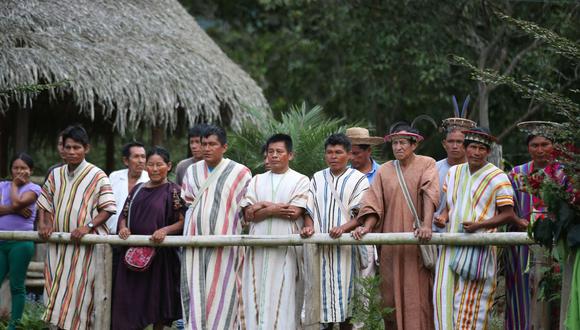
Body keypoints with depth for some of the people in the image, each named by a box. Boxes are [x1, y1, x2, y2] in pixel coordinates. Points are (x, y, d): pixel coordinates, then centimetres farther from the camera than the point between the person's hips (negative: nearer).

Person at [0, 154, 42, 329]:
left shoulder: (33, 188, 0)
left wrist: (14, 185, -2)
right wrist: (15, 210, -16)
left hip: (21, 242, -4)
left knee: (17, 286, 1)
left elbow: (17, 203, -17)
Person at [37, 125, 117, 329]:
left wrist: (88, 226, -19)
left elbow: (108, 209, -5)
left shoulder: (97, 176, -3)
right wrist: (43, 224, -1)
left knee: (78, 293, -7)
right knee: (56, 293, 3)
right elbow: (45, 204, 18)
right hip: (58, 243, 5)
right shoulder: (55, 175, 12)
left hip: (86, 244, -5)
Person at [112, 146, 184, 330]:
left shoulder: (173, 191, -2)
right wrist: (123, 228, -4)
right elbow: (124, 214, 17)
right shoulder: (137, 189, 13)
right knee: (131, 298, 1)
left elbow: (183, 221, -6)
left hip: (160, 253, -4)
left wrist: (165, 230, -23)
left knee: (157, 299, 3)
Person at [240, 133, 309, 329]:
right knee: (257, 294, 0)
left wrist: (264, 206, -4)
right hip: (259, 247, 4)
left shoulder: (300, 180, 4)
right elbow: (248, 215, 5)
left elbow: (294, 212, -9)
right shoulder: (257, 181, 15)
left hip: (286, 248, -3)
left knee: (283, 297, -5)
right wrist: (275, 209, -8)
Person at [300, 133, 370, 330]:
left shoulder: (358, 179, 4)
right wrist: (308, 226, -11)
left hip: (346, 245, -3)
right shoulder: (317, 179, 15)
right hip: (321, 246, 3)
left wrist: (344, 227, -22)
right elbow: (308, 210, 11)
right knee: (324, 291, 0)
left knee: (345, 295, -3)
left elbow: (360, 213, -5)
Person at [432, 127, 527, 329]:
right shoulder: (454, 173, 13)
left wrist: (478, 225, -17)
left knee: (471, 301, -6)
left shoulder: (497, 178, -5)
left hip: (478, 247, -5)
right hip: (451, 246, 6)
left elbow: (507, 215, -7)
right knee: (444, 295, -1)